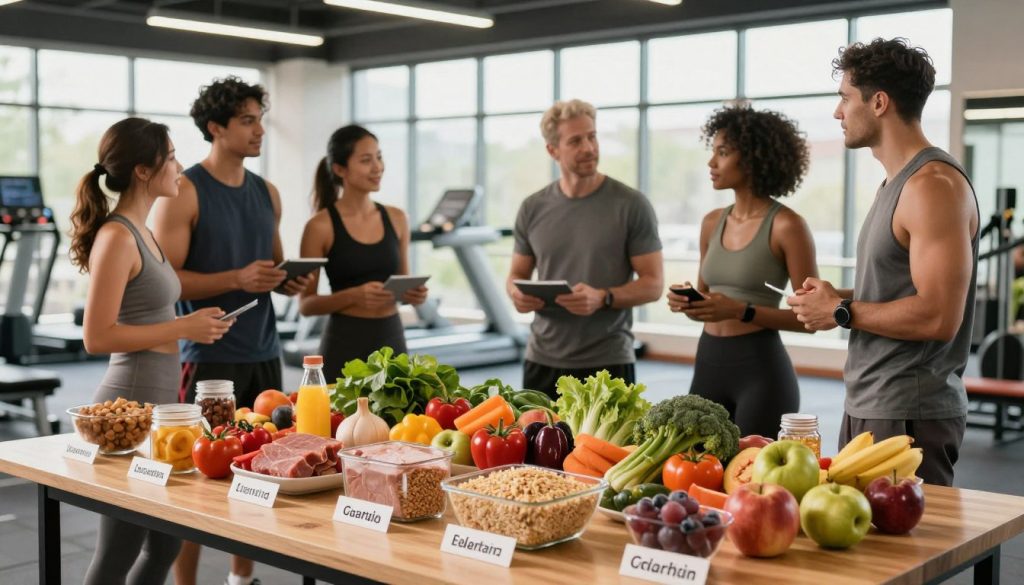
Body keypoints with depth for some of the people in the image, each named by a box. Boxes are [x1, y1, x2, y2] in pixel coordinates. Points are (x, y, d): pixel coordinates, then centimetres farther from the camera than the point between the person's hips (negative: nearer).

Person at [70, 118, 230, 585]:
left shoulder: (140, 232, 12)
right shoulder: (117, 237, -15)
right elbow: (97, 336, -20)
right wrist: (183, 328, -17)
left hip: (158, 398, 9)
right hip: (132, 405, -9)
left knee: (164, 545, 17)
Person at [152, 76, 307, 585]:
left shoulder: (267, 193, 12)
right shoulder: (185, 193, -7)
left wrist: (289, 281, 0)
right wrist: (236, 279, -21)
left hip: (263, 352, 6)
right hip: (209, 355, -6)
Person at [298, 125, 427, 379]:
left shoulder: (396, 218, 6)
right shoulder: (321, 226, -7)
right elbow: (305, 304, -5)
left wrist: (412, 294, -5)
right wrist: (353, 295, -20)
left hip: (392, 339, 4)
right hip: (345, 343, -4)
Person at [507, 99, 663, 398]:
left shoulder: (631, 205, -5)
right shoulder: (533, 209, 5)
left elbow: (652, 284, -5)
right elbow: (517, 274, 15)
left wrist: (603, 298, -22)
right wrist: (517, 293, -8)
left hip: (608, 362, -3)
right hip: (542, 360, 3)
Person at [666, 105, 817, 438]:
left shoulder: (786, 226, -9)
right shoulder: (712, 223, 10)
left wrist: (741, 311, -19)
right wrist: (688, 304, -2)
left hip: (761, 368, -6)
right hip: (708, 363, 6)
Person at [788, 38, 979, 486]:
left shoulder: (933, 184, -16)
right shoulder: (897, 181, 15)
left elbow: (938, 317, -24)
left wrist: (841, 312, -13)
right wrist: (836, 296, 6)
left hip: (909, 415, -10)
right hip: (868, 404, 10)